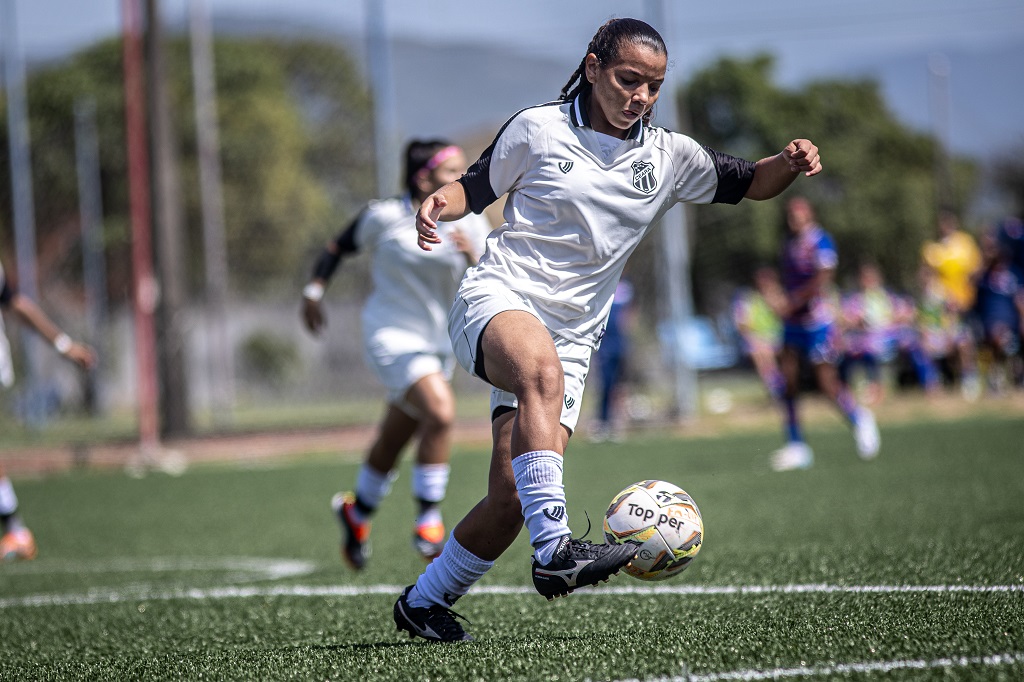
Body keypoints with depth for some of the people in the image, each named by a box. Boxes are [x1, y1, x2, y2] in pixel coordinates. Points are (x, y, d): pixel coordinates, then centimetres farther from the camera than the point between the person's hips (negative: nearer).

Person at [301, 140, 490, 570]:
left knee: (392, 444, 17)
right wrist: (314, 290, 8)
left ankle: (356, 513, 43)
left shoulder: (471, 226, -2)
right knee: (441, 413, -28)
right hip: (392, 336, -5)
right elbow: (339, 247, 7)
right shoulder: (384, 218, -10)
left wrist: (473, 257, -24)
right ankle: (428, 519, -16)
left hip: (439, 346, 5)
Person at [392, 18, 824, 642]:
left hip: (571, 339, 4)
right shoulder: (537, 128, 1)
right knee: (542, 367, -40)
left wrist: (791, 163, -6)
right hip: (495, 304, -4)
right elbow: (477, 187, 12)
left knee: (512, 496, -7)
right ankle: (556, 552, -50)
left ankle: (424, 602, 16)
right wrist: (440, 204, -10)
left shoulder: (669, 157, 9)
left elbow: (751, 184, 16)